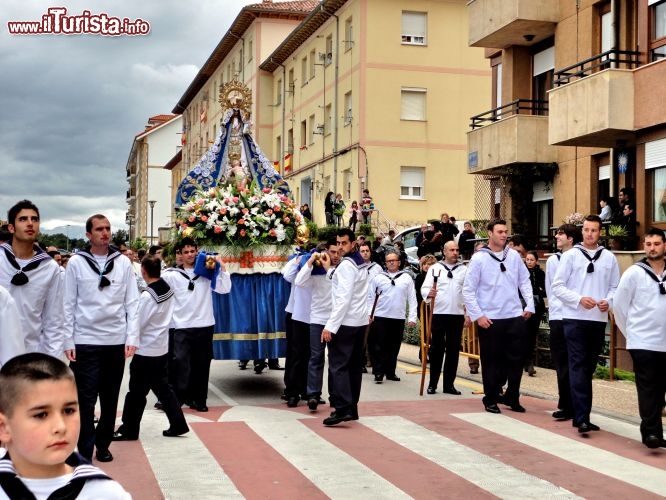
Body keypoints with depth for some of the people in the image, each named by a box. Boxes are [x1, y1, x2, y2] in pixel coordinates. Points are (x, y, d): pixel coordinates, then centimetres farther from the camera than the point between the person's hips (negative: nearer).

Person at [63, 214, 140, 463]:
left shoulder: (123, 262, 3)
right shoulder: (76, 262, -1)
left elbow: (132, 303, 3)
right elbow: (69, 304, 0)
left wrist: (132, 338, -5)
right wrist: (69, 341, -5)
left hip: (116, 341, 2)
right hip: (85, 341, -2)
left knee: (110, 399, 11)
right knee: (86, 400, -2)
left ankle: (103, 444, 25)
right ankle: (85, 451, 6)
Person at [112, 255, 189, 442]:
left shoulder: (147, 296, -22)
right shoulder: (168, 290, 0)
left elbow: (137, 324, -16)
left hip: (146, 351, -7)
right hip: (162, 348, 8)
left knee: (137, 392, 4)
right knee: (163, 387, 16)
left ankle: (129, 430, 14)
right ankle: (178, 424, 16)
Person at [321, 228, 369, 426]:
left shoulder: (346, 265, -14)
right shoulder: (361, 264, 14)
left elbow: (343, 298, -21)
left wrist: (330, 326, -22)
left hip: (345, 322, -9)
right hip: (360, 321, 9)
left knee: (338, 365, -9)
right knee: (354, 365, 10)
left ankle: (342, 408, -15)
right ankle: (352, 407, 14)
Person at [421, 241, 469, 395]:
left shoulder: (464, 270, 8)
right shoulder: (435, 268, 3)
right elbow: (424, 288, -2)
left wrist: (469, 314, 1)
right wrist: (429, 293, -24)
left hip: (457, 314, 2)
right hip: (438, 313, -2)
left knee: (453, 350, 5)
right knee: (436, 348, 2)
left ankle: (449, 384, 13)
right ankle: (433, 383, 10)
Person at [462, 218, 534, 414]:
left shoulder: (514, 255, 6)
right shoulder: (479, 258, -6)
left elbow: (525, 281, 14)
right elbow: (468, 290, -6)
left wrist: (530, 305, 5)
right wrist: (477, 315, -10)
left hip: (515, 316, 3)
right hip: (490, 319, -3)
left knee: (516, 359, 7)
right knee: (492, 361, 4)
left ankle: (512, 398, 22)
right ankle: (491, 400, 17)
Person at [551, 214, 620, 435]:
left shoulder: (609, 258, 8)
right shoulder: (570, 256, -1)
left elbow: (615, 287, 11)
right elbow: (557, 286, -3)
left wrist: (608, 301, -9)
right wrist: (579, 299, -15)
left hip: (598, 320, 4)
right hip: (575, 319, -4)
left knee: (589, 368, 10)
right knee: (578, 367, -9)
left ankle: (580, 414, 19)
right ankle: (582, 418, -14)